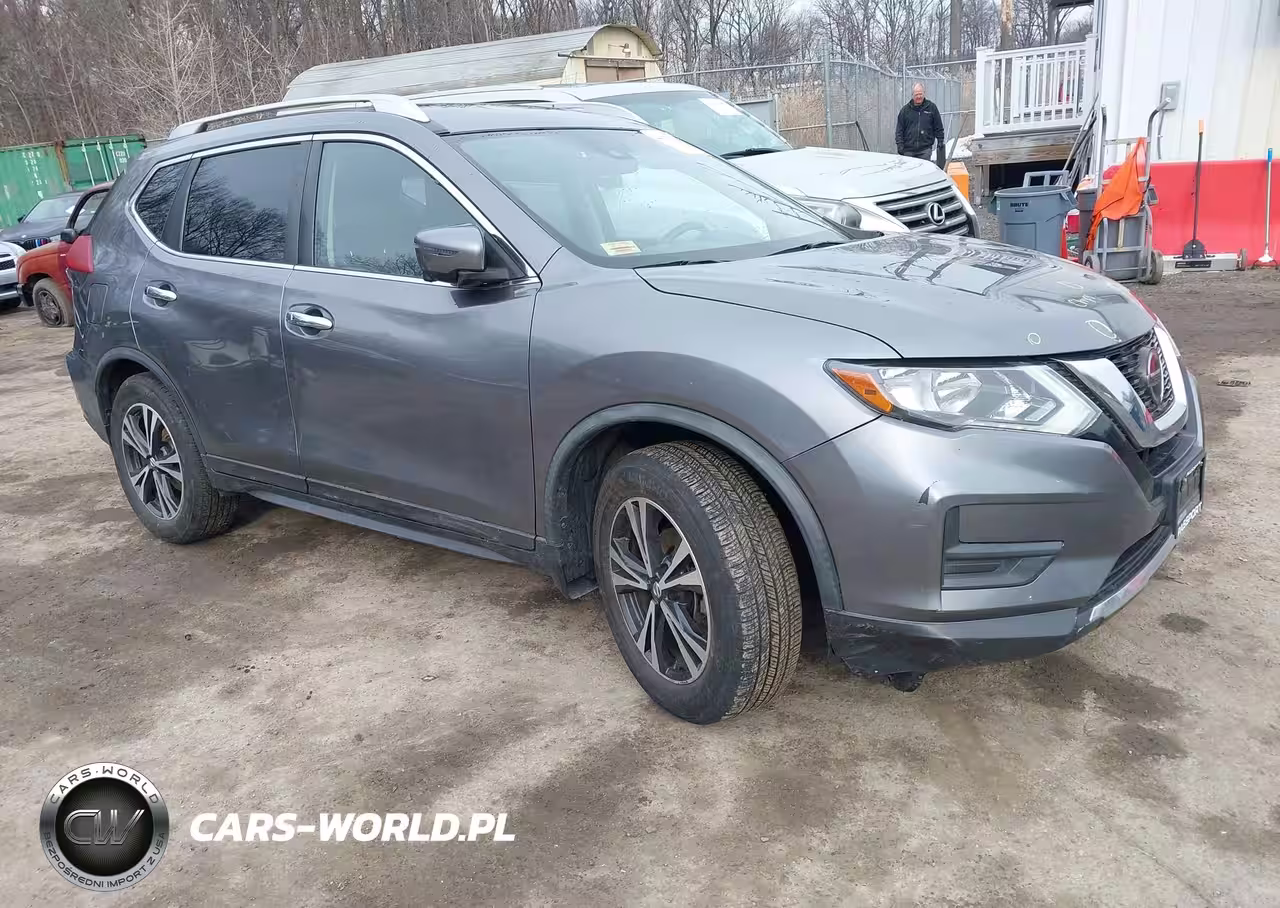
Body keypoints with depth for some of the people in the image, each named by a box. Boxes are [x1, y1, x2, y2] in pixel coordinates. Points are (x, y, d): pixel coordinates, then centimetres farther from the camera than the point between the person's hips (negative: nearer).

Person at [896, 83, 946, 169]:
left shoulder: (931, 107, 5)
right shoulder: (905, 109, 6)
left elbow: (938, 128, 9)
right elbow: (899, 129, 5)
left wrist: (940, 141, 5)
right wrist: (900, 144, -3)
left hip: (925, 150, -1)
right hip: (908, 150, 1)